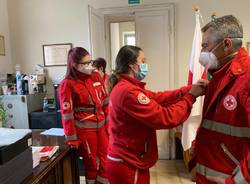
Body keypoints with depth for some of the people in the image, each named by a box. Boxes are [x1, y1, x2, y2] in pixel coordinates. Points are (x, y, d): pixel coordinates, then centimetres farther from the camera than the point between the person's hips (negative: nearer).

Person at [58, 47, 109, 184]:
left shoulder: (95, 77, 5)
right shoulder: (68, 84, -11)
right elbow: (67, 114, -11)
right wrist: (72, 139, -10)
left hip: (101, 126, 5)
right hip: (84, 129, -5)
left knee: (106, 162, 12)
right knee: (91, 165, 10)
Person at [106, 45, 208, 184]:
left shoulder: (123, 87, 6)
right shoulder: (128, 91, -26)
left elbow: (157, 97, 3)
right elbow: (165, 118, -25)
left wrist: (188, 90, -6)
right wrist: (190, 96, -13)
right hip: (128, 166, -9)